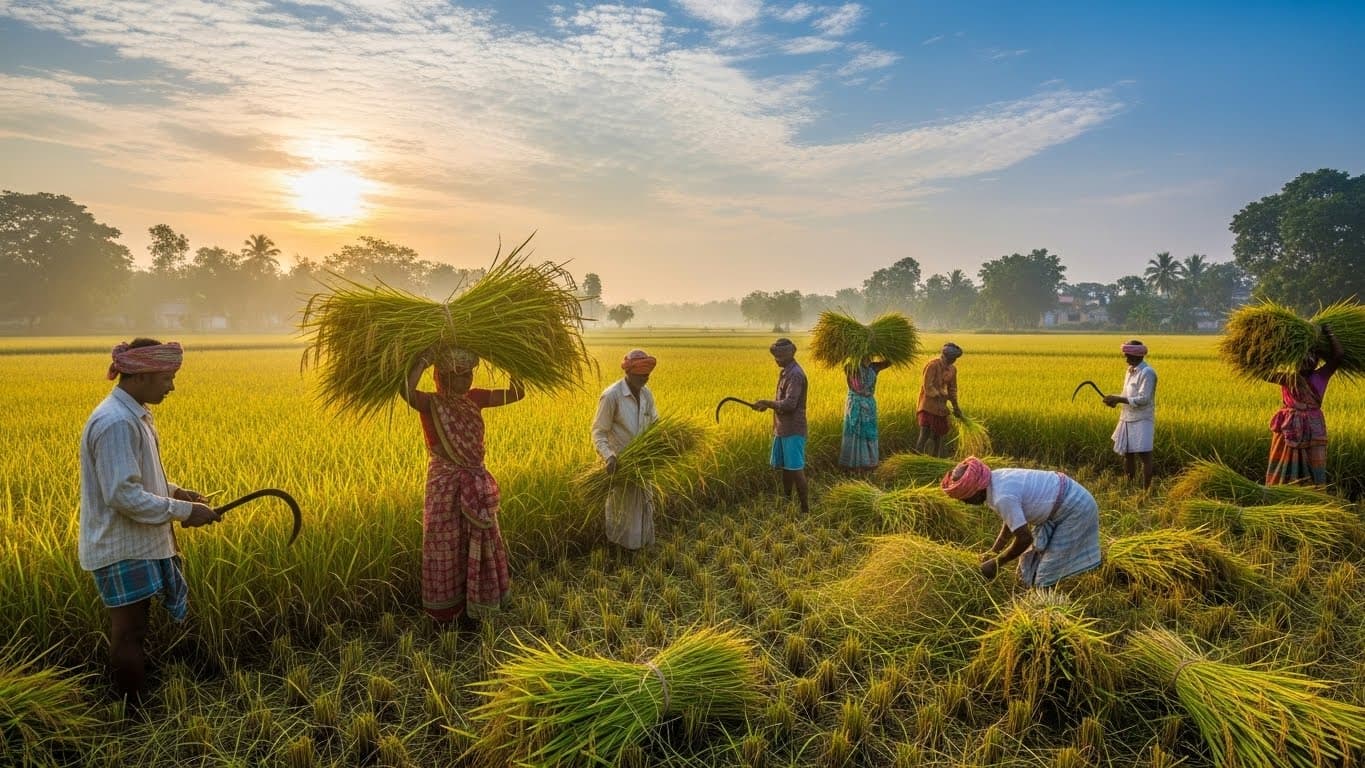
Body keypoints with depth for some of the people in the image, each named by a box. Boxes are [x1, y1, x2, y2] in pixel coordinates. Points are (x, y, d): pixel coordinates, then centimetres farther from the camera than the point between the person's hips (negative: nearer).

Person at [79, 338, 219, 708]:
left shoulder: (133, 415, 9)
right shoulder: (116, 423, -23)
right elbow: (123, 495, -26)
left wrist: (174, 491, 9)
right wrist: (183, 511, -20)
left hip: (136, 545, 10)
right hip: (123, 550, -10)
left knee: (130, 628, 17)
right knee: (130, 632, 1)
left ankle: (128, 705, 29)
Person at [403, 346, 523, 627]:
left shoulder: (475, 398, 2)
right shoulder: (431, 403, -14)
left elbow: (517, 392, 4)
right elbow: (405, 391, -36)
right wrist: (424, 359, -27)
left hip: (476, 485, 5)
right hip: (445, 485, -5)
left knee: (476, 546, 14)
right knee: (446, 548, 7)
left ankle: (468, 609, 31)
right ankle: (444, 616, 24)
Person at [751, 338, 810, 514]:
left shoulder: (795, 375, -17)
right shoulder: (785, 372, 13)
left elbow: (790, 404, -25)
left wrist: (766, 402, -19)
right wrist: (767, 404, 9)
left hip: (793, 431, -10)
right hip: (783, 429, 10)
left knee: (796, 470, -6)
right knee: (785, 467, 16)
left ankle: (805, 510, 1)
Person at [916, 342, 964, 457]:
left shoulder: (952, 369, 9)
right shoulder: (933, 365, -14)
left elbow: (952, 389, 19)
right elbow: (928, 386, -19)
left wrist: (955, 407, 16)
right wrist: (940, 398, -23)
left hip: (941, 408, 8)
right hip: (928, 406, -8)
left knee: (938, 437, 11)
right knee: (925, 434, -17)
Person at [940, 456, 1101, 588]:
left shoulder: (1003, 497, -32)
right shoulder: (994, 480, -4)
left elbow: (1025, 538, -26)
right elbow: (1012, 520, 9)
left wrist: (996, 563, -13)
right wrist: (994, 551, 3)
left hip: (1074, 509, -9)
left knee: (1047, 577, -7)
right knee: (1032, 566, 14)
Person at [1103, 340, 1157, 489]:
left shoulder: (1147, 372, -14)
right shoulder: (1130, 371, 12)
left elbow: (1142, 399, -21)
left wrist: (1118, 399, -20)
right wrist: (1116, 400, 0)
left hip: (1142, 421, -9)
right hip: (1127, 419, 9)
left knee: (1144, 455, -7)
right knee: (1127, 454, 13)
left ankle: (1146, 489, -1)